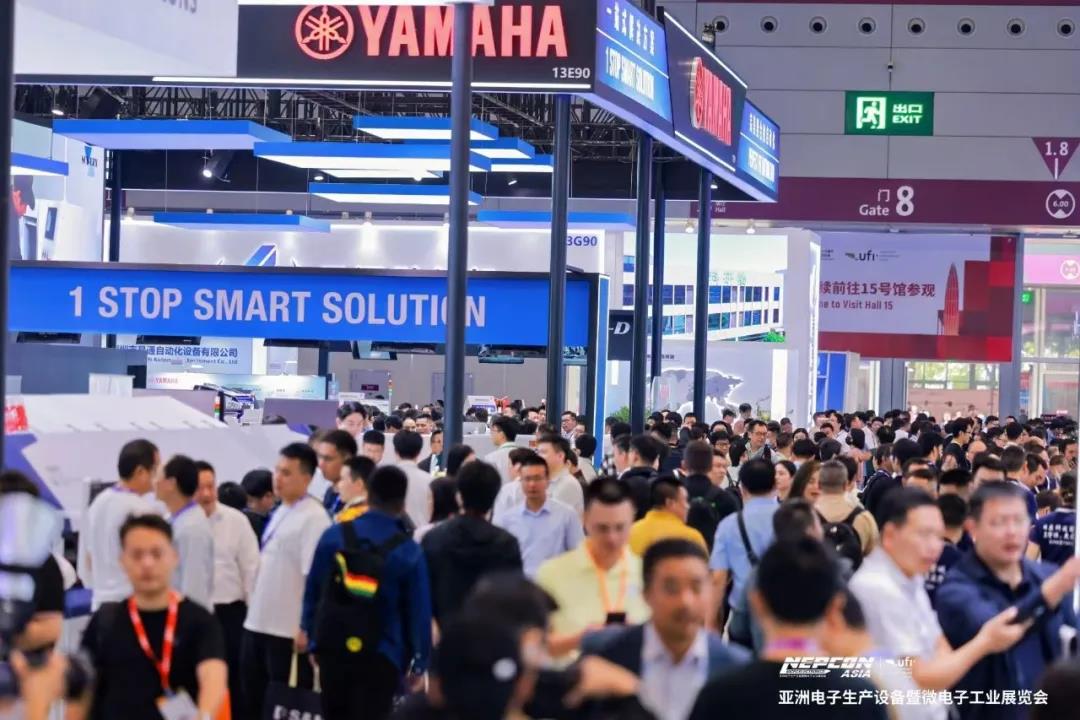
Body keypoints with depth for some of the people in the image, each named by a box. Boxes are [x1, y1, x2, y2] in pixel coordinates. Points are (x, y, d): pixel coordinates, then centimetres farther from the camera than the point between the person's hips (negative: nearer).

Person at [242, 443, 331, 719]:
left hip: (289, 629, -9)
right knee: (254, 697, 15)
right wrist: (254, 607, 19)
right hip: (258, 622, 9)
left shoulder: (314, 517, -15)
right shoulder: (280, 512, 13)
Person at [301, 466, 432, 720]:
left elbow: (312, 592, 7)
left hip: (332, 649, 3)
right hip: (379, 657, -3)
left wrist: (312, 635, 19)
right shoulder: (409, 552, -10)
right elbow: (418, 611, -5)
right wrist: (418, 662, 5)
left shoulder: (333, 536, -1)